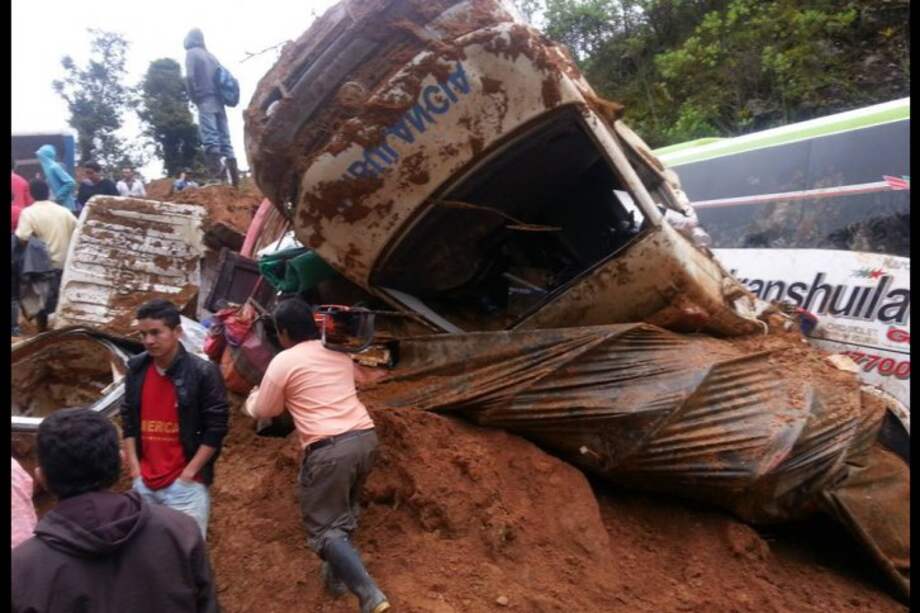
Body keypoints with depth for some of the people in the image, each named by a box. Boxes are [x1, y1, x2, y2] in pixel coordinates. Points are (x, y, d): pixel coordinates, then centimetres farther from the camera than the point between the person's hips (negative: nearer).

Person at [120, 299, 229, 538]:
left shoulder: (203, 372, -13)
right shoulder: (136, 369, 3)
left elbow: (216, 428, -11)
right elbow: (128, 420, 12)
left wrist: (189, 473, -11)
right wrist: (134, 468, 5)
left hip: (185, 484, -5)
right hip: (143, 483, 5)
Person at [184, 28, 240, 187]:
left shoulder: (191, 53, 3)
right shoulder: (211, 55, 22)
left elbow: (190, 77, -9)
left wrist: (194, 98, 1)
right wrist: (220, 96, 15)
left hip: (205, 100, -6)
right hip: (218, 101, 6)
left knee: (210, 139, -13)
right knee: (224, 138, 2)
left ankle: (215, 176, -24)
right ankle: (234, 175, -7)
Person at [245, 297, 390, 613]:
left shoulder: (283, 362, -2)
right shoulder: (339, 353, 16)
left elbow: (262, 412, 10)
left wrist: (253, 398, 32)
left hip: (329, 449, -7)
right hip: (365, 437, 7)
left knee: (325, 527, 1)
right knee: (344, 511, 27)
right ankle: (337, 576, 39)